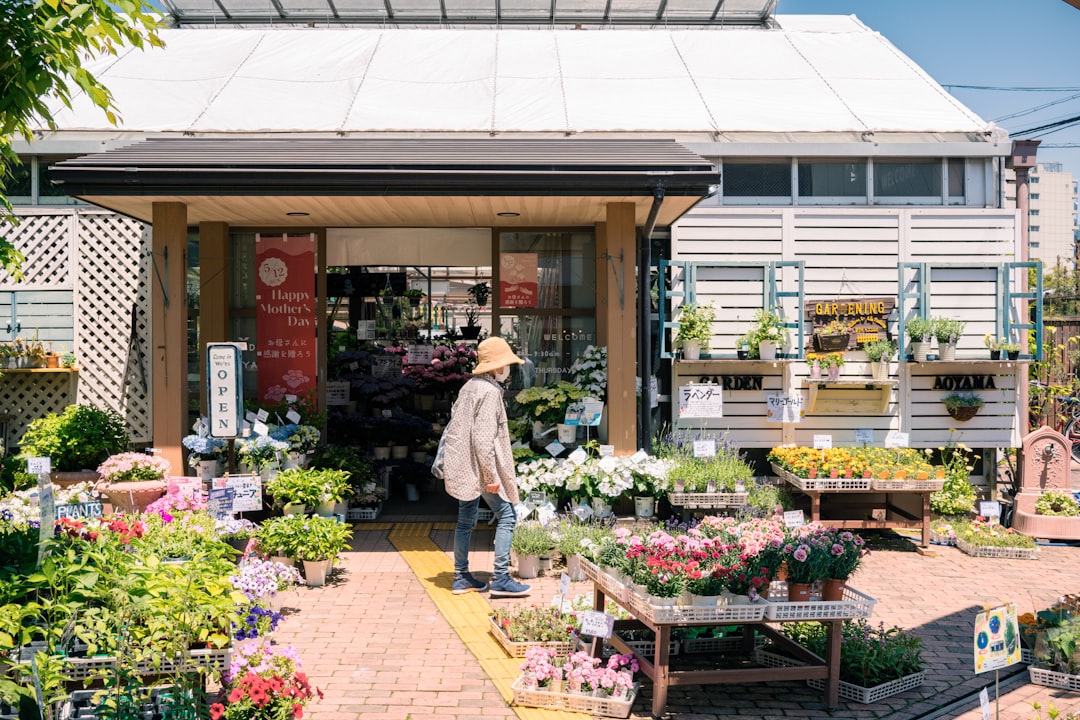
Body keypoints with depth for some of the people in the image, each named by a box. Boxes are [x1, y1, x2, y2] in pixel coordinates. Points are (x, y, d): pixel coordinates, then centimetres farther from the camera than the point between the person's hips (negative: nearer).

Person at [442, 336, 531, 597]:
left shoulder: (468, 387, 13)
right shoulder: (489, 392, -16)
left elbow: (453, 427, 18)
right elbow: (483, 438, -22)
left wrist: (444, 462, 23)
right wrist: (491, 475, -20)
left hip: (463, 468, 10)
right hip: (479, 467, -10)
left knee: (466, 521, 14)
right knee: (506, 517, -2)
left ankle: (461, 577, 21)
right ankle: (500, 578, -2)